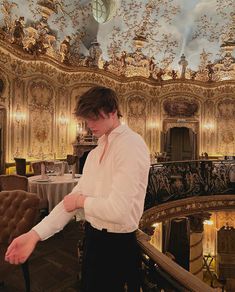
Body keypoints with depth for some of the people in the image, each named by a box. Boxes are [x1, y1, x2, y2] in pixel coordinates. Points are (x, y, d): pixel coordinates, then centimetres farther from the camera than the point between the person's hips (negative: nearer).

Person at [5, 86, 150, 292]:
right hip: (92, 237, 8)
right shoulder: (95, 153, 6)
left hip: (118, 245, -7)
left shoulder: (131, 145, -21)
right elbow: (75, 196, 1)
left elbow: (118, 210, -28)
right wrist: (35, 234, -7)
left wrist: (81, 201, -11)